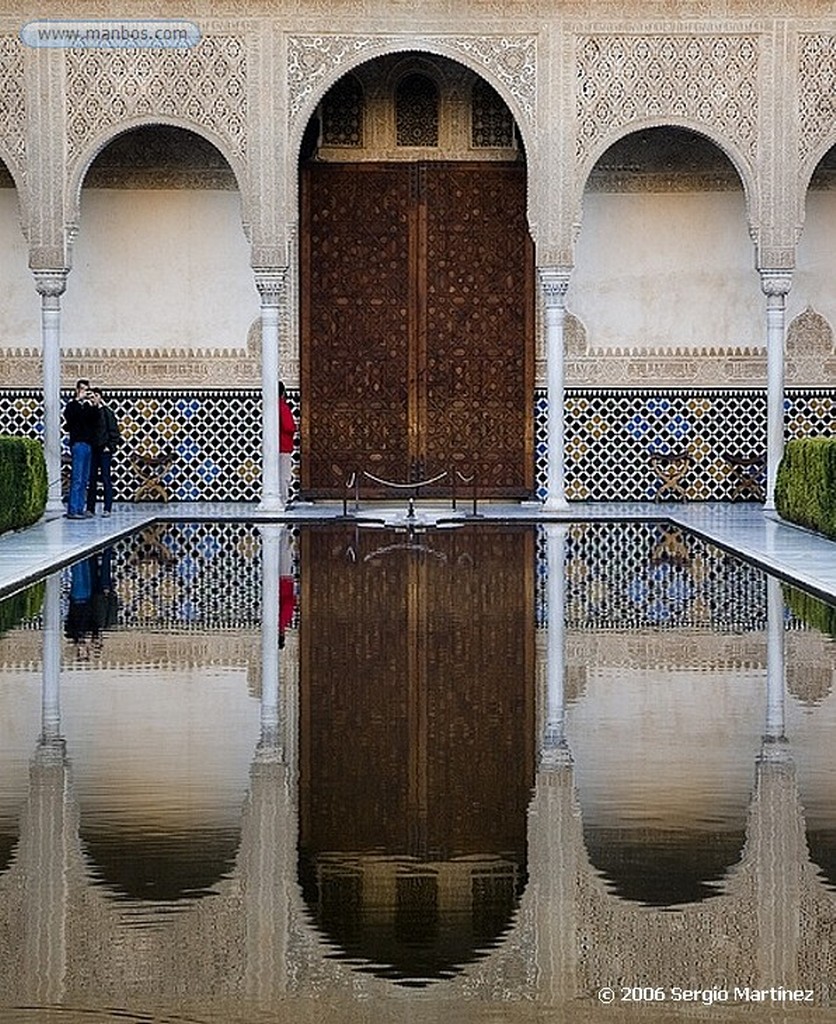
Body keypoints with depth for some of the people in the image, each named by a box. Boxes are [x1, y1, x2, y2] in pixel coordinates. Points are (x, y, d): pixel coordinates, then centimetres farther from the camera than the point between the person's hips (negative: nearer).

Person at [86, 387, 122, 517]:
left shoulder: (106, 412, -5)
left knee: (106, 478, -3)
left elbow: (114, 430, -6)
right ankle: (90, 508, 9)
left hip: (104, 449, -5)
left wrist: (110, 446, -11)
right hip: (92, 449, 5)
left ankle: (107, 508, -1)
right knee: (92, 478, 6)